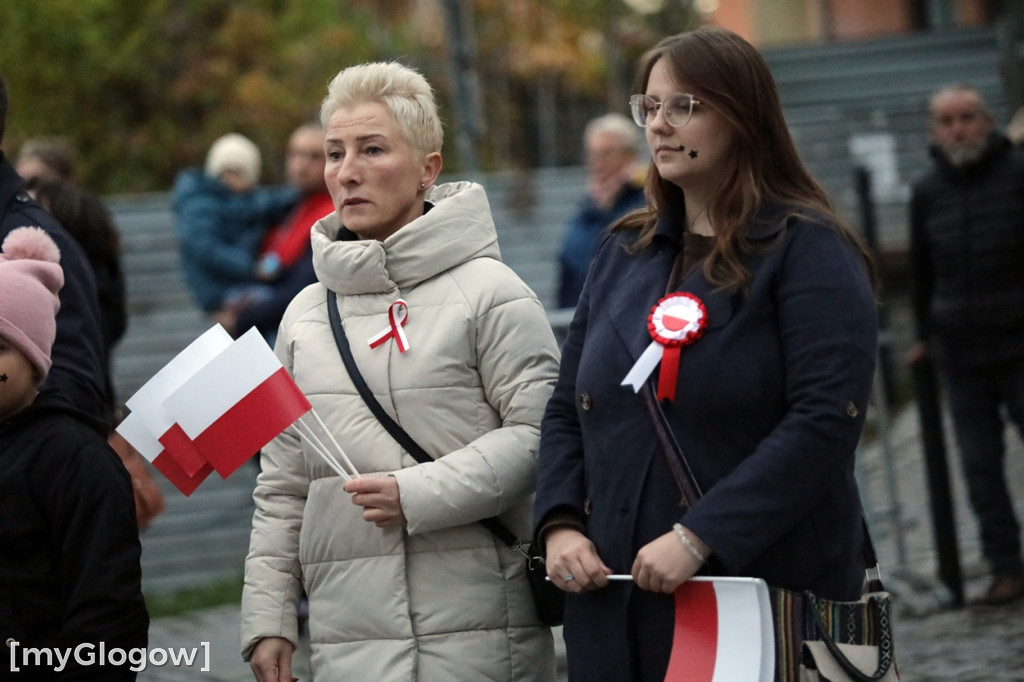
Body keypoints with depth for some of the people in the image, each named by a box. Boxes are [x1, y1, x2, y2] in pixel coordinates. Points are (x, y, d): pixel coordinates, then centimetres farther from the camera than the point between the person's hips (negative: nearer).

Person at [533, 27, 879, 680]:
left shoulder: (808, 251, -5)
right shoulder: (623, 253, 16)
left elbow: (826, 421, -16)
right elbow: (567, 410, 17)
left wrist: (699, 537, -21)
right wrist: (560, 524, -2)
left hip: (770, 599, -6)